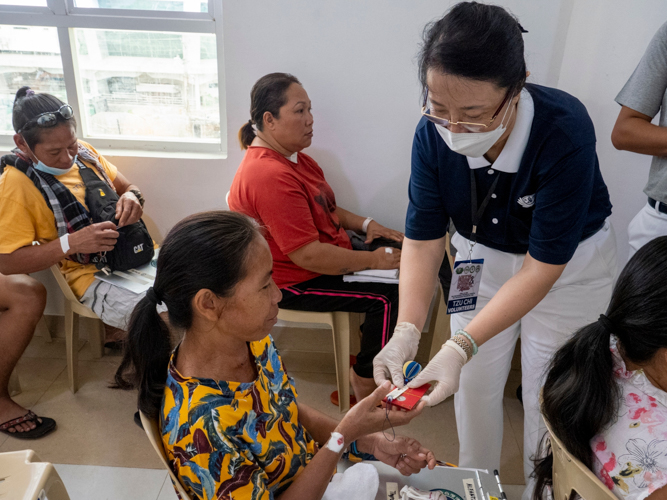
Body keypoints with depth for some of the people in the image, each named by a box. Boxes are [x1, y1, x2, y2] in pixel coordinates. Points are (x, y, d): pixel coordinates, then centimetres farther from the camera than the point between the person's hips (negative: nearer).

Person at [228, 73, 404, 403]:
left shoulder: (292, 157, 7)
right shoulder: (271, 177, -28)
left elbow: (325, 208, 19)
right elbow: (309, 255, -31)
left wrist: (365, 224, 1)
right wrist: (374, 260, -21)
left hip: (322, 257, 10)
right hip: (293, 282, -10)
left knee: (401, 263, 5)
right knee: (388, 295, -17)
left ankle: (370, 352, 18)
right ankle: (365, 383, 3)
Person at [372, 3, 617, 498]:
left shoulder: (565, 130, -34)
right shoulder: (433, 134, -24)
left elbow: (544, 265, -32)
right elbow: (422, 239, -20)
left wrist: (461, 346, -39)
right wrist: (406, 332, -33)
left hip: (568, 266, -3)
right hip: (483, 256, 3)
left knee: (546, 394, 8)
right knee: (474, 383, 12)